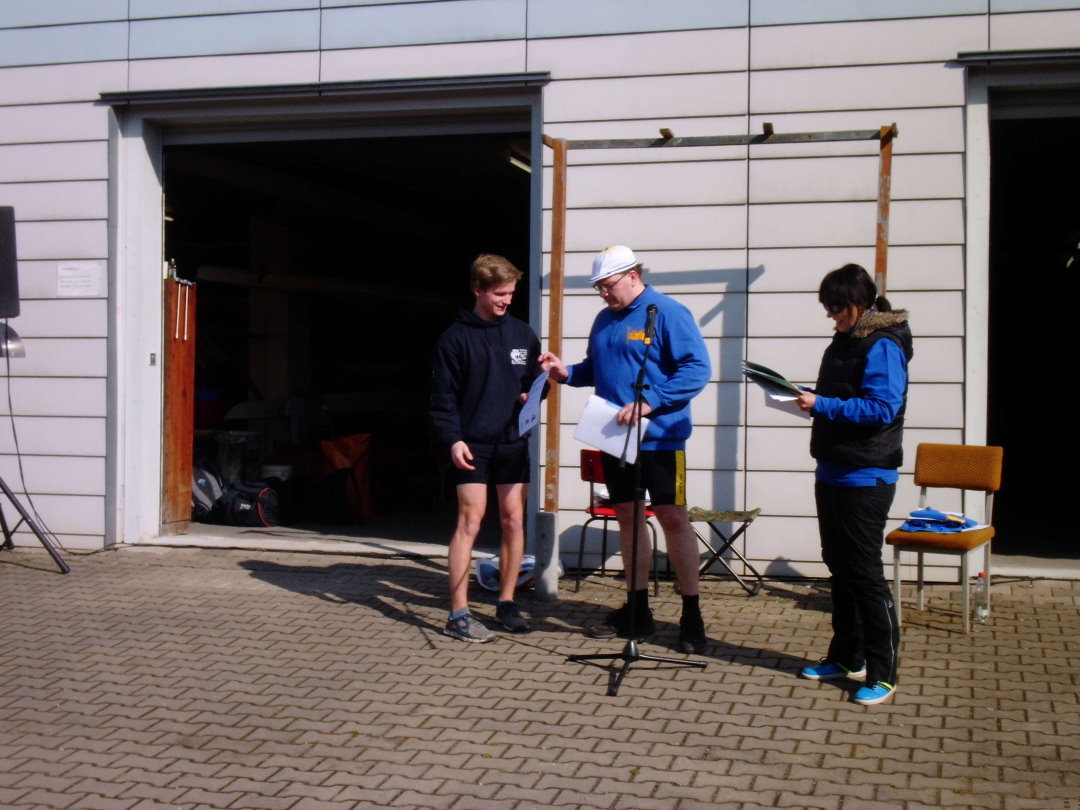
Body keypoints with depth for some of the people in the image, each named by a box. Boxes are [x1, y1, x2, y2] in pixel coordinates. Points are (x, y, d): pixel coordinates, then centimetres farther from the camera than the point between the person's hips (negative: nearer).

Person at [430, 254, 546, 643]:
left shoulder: (523, 334, 9)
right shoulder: (456, 337, -3)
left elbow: (534, 381, 19)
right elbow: (442, 396, -5)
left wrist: (534, 395, -4)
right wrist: (453, 439, -15)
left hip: (514, 443, 5)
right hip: (473, 445, -4)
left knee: (514, 521, 7)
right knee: (470, 521, -8)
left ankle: (506, 603, 20)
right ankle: (458, 615, -5)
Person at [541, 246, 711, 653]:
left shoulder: (668, 313, -10)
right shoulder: (604, 320, 13)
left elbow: (697, 368, -18)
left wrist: (650, 402, -25)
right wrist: (567, 373, 3)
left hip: (660, 437, -7)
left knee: (673, 518, -6)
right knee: (627, 515, 12)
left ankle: (691, 616, 2)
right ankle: (636, 611, 22)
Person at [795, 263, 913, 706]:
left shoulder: (882, 346, -14)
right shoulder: (843, 344, 14)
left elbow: (882, 408, -23)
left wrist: (822, 405, -23)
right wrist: (805, 399, 3)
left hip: (865, 478, -9)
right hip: (833, 472, 9)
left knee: (865, 573, -6)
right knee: (840, 568, 15)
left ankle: (882, 673, 2)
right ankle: (847, 657, 27)